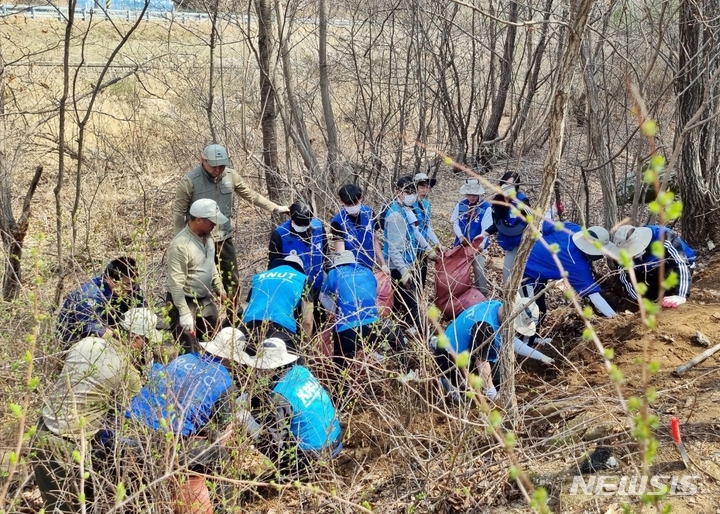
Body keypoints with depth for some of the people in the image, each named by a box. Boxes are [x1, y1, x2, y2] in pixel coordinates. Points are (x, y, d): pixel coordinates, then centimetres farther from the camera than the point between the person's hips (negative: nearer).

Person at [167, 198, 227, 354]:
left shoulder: (208, 236, 1)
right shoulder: (180, 245, -25)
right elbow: (176, 283, -25)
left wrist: (219, 288, 19)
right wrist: (184, 313, -26)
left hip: (206, 299, 8)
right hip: (185, 302, -8)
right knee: (190, 352, -4)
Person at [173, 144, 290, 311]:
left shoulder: (231, 175, -2)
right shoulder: (189, 181, -14)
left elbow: (251, 195, 9)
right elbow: (178, 212, -9)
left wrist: (275, 208, 7)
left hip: (224, 239, 5)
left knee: (232, 281, 14)